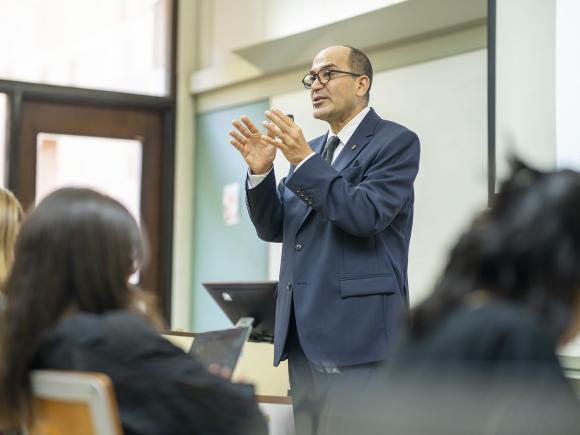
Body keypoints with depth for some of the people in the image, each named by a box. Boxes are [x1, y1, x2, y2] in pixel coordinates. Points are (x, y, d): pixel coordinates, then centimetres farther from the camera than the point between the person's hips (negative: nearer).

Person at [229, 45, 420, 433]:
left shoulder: (395, 141, -3)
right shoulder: (310, 150, 18)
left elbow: (367, 215, -17)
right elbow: (274, 229, 14)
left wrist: (304, 161, -21)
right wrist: (261, 171, -2)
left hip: (356, 331, -7)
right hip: (303, 333, 7)